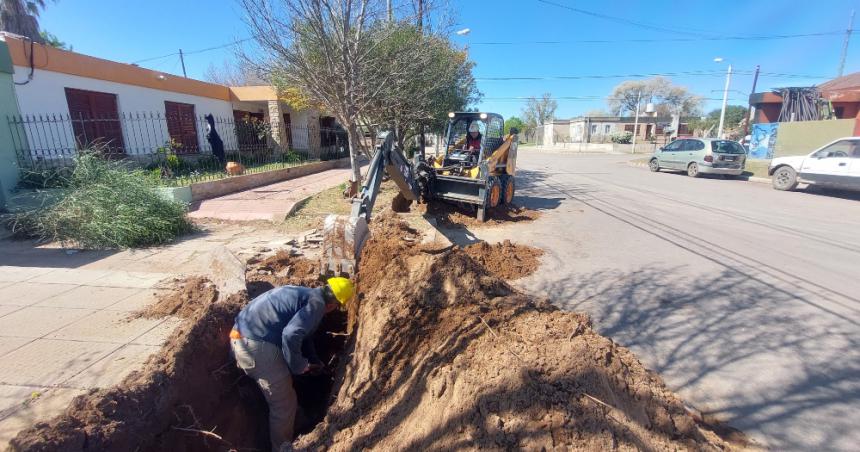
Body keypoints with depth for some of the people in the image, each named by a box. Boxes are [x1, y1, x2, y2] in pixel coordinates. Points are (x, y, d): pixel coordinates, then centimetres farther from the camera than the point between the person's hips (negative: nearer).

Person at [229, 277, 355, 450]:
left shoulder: (303, 293, 18)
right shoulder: (316, 303, -12)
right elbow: (291, 335, -26)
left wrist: (313, 360, 40)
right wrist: (298, 366, -9)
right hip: (257, 345, -10)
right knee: (284, 404, 8)